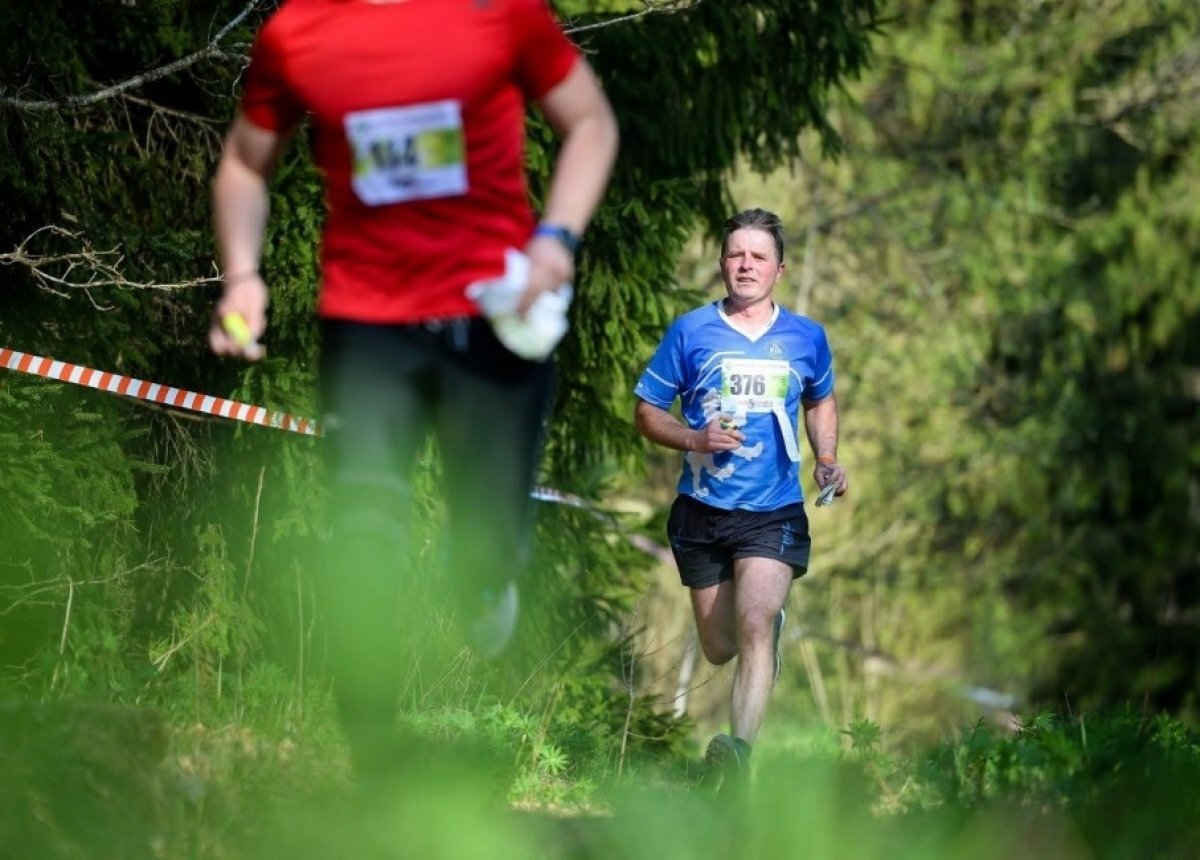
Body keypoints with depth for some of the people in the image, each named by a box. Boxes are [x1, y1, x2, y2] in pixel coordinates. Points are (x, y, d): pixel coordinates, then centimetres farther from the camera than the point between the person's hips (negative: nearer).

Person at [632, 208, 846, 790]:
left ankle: (739, 752, -33)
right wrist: (696, 440, -16)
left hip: (774, 513, -1)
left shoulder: (806, 338, 4)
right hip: (702, 511, 1)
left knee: (755, 628, -23)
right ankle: (773, 619, 50)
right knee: (719, 650, 13)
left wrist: (827, 460, 5)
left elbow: (821, 401, 24)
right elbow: (646, 411, 3)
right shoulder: (690, 332, -2)